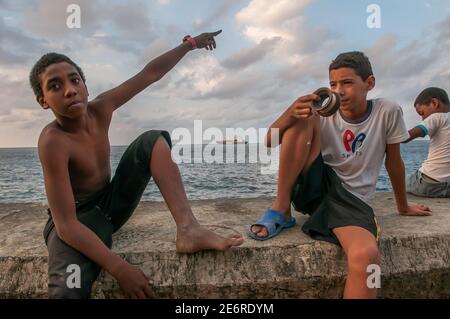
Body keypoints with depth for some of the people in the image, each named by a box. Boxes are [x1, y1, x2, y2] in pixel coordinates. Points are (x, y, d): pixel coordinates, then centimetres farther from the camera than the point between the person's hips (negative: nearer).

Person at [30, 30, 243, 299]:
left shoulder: (99, 109, -8)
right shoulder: (53, 141, -26)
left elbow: (151, 73, 0)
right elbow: (66, 224, -30)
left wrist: (191, 43, 4)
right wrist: (121, 270, -37)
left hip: (111, 204, 7)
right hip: (76, 219, -7)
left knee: (154, 140, -9)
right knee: (69, 287, -41)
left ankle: (188, 229, -22)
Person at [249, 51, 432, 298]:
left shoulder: (387, 112, -2)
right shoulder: (324, 113, -1)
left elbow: (394, 162, 9)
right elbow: (269, 142, -9)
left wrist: (403, 207, 19)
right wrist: (290, 114, -28)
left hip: (350, 198, -1)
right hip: (314, 186, 2)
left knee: (366, 257, -36)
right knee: (303, 118, -21)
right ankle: (281, 210, -17)